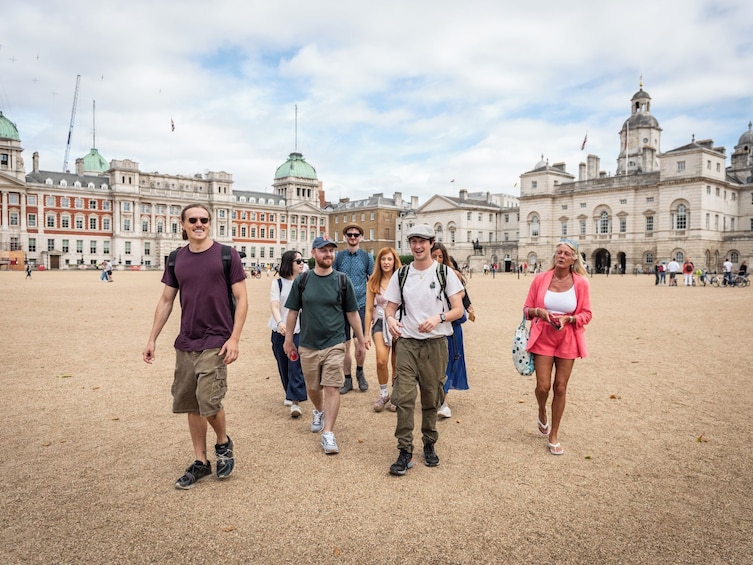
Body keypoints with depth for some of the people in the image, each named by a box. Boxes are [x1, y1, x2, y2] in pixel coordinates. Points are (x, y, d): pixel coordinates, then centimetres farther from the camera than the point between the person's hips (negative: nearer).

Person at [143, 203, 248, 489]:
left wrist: (234, 338, -13)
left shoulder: (227, 255, -5)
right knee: (190, 404, 10)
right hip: (185, 343, 5)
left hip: (215, 342, -5)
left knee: (209, 402, -10)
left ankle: (224, 443, 21)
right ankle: (200, 462, 26)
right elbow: (166, 301, 13)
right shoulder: (176, 260, 8)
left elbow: (241, 299, -6)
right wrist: (152, 339, 10)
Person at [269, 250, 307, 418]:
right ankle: (290, 394, 33)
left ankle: (295, 401, -7)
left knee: (296, 365, -9)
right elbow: (274, 305, -13)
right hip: (280, 331, 1)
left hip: (300, 330, -1)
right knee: (283, 366, 12)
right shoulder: (278, 283, -1)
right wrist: (279, 322, -30)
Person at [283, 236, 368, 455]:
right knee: (313, 387, 17)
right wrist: (289, 339, 8)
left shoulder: (342, 281, -2)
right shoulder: (302, 280, 1)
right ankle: (319, 411, 46)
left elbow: (352, 313, 3)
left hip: (334, 344, -2)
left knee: (332, 388, -6)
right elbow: (293, 312, 8)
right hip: (308, 345, 2)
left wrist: (361, 341, 5)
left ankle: (328, 433, 1)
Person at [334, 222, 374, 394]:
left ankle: (360, 371, 23)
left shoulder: (367, 257, 4)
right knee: (345, 345, 6)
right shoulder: (338, 257, 5)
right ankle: (347, 380, 19)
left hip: (361, 305, -1)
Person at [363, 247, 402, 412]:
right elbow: (369, 309, 5)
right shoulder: (373, 282, 2)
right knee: (381, 360, -17)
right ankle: (383, 393, 5)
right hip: (380, 322, 0)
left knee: (397, 365, 8)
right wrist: (367, 333, 4)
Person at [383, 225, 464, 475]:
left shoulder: (445, 273, 0)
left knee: (431, 398, 10)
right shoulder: (401, 274, 7)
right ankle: (405, 451, 3)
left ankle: (429, 444, 29)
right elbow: (390, 307, 9)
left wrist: (438, 318, -22)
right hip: (407, 343, 1)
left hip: (435, 344, -1)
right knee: (404, 397, -6)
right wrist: (390, 318, -15)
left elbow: (458, 309, -3)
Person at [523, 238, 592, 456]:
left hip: (567, 340, 1)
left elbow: (586, 314, 1)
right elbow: (526, 309, 2)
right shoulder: (540, 278, -5)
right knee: (543, 386, -4)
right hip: (543, 338, 0)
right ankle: (542, 414, 33)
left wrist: (568, 319, -17)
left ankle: (554, 436, 22)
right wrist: (538, 311, -19)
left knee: (560, 388, 6)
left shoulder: (581, 282, -6)